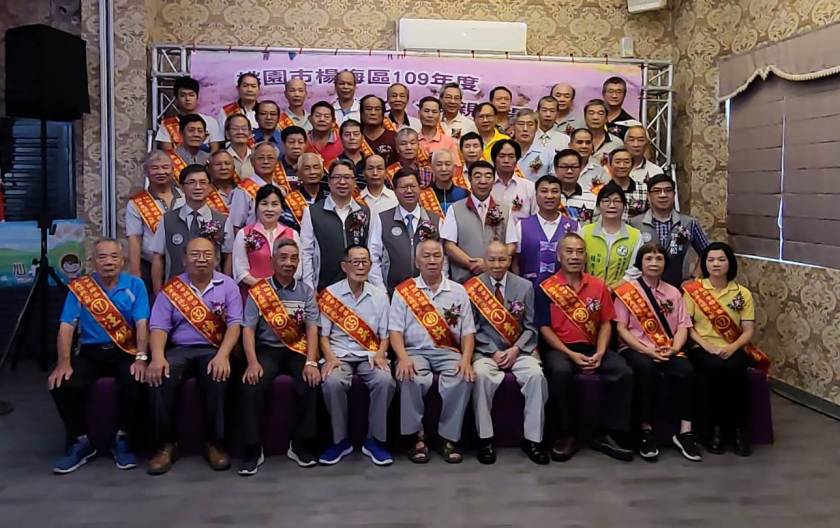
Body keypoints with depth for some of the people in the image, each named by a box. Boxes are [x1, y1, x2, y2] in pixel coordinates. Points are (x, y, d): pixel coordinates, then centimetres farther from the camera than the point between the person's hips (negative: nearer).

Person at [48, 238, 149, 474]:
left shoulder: (135, 285, 3)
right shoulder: (79, 287, 5)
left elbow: (142, 324, -6)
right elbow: (66, 327, -1)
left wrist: (141, 358, -21)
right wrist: (64, 363, -15)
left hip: (125, 352, -1)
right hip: (90, 352, 2)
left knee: (135, 381, -31)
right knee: (61, 384, -24)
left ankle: (122, 439, -7)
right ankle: (81, 441, -1)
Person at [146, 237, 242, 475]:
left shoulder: (227, 286, 7)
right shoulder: (171, 288, 9)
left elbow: (234, 324, -2)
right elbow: (159, 326, 1)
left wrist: (222, 356, -20)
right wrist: (157, 357, -20)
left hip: (213, 350, -1)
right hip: (179, 349, 1)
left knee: (217, 376, -34)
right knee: (159, 376, -30)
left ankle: (215, 442, -16)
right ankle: (165, 444, -14)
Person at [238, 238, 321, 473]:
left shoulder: (306, 291, 7)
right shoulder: (257, 291, 2)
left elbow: (312, 328, -2)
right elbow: (248, 329, -4)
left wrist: (311, 362, -17)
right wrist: (253, 362, -20)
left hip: (298, 350, 1)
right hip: (268, 349, -1)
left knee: (312, 384, -27)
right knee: (250, 386, -28)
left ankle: (301, 445, -8)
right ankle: (253, 449, -13)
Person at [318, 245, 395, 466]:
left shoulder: (380, 295, 9)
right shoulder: (330, 294, 4)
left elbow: (384, 335, 12)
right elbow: (323, 334, 3)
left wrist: (380, 354, -8)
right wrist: (329, 358, -14)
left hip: (370, 355, 1)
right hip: (340, 354, -1)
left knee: (385, 381, -30)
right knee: (332, 382, -33)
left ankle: (375, 440, -11)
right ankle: (340, 440, -11)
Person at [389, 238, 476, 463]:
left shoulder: (458, 291, 11)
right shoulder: (403, 291, 7)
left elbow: (467, 332, 7)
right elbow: (395, 330, 0)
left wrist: (466, 360, -11)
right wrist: (403, 358, -18)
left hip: (448, 352, 1)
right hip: (415, 351, -1)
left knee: (462, 379, -30)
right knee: (412, 379, -34)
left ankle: (449, 438, -13)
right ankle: (417, 437, -13)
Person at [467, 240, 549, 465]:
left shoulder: (525, 286, 5)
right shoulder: (473, 288, 1)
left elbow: (530, 327, 6)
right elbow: (472, 329, -1)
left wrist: (516, 350, -10)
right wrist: (493, 352, -12)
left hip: (519, 351, 2)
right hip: (486, 351, -1)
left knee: (536, 375, -27)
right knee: (481, 375, -33)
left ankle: (532, 439, -14)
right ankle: (485, 439, -19)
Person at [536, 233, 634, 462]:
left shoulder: (598, 286, 9)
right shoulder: (546, 288, -2)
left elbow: (606, 323, 9)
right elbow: (544, 328, -5)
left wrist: (599, 353, -8)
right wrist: (571, 355, -15)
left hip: (591, 348, 4)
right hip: (559, 348, -3)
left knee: (624, 373, -22)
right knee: (560, 372, -37)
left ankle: (605, 434, -8)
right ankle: (565, 435, -18)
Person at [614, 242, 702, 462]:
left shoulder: (674, 293, 17)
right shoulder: (626, 291, 3)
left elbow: (682, 327, 10)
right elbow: (621, 328, -3)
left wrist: (674, 348, -11)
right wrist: (647, 350, -16)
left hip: (669, 351, 3)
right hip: (636, 348, -3)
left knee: (685, 370, -29)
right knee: (647, 369, -36)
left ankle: (685, 431, -21)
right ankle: (646, 430, -25)